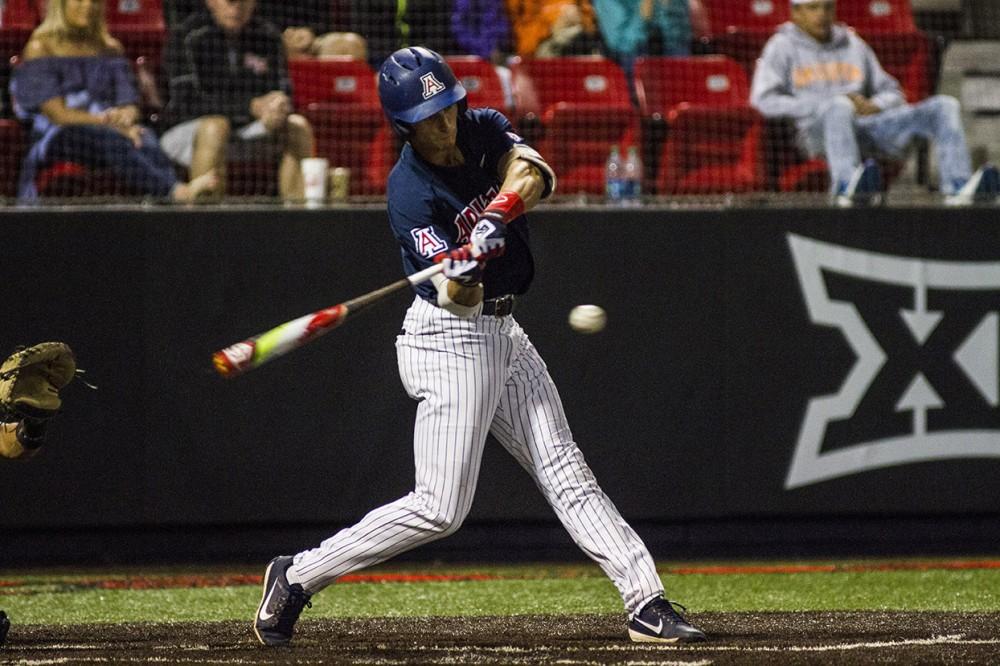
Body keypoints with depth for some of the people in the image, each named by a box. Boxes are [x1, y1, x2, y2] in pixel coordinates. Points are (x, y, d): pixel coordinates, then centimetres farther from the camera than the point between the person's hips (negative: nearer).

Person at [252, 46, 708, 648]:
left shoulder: (483, 128, 0)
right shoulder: (411, 192, -20)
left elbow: (534, 175, -17)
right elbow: (457, 297, -25)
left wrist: (495, 216, -35)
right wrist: (462, 274, -48)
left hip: (500, 333, 7)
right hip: (449, 338, -7)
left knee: (567, 472, 7)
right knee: (440, 510, -10)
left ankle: (647, 603, 7)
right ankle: (297, 578, -1)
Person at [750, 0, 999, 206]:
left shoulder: (853, 44, 25)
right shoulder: (783, 47, 10)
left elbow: (891, 93, 26)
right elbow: (764, 100, -5)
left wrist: (875, 106, -1)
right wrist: (827, 105, -12)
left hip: (869, 126, 5)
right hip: (817, 130, -5)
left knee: (943, 106, -10)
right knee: (840, 107, -41)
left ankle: (957, 188, -33)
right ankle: (848, 187, -67)